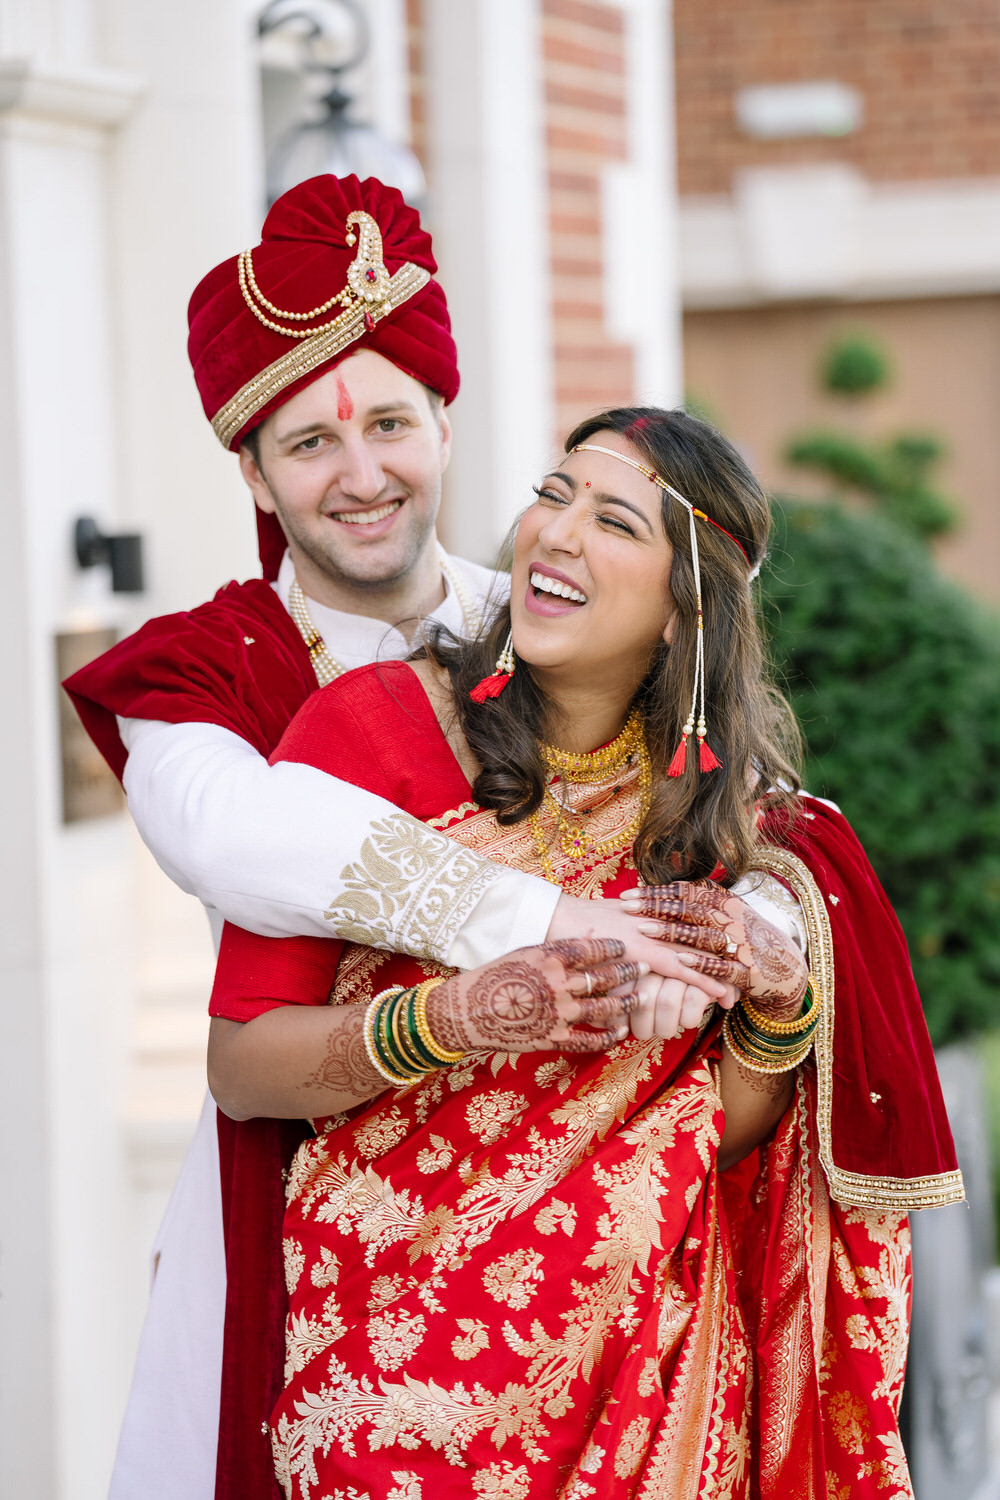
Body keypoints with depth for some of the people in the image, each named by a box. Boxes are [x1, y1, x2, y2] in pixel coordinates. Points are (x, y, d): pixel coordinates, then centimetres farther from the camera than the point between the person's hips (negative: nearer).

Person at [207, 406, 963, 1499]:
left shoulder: (719, 800, 3)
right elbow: (237, 1069, -11)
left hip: (654, 1357, 3)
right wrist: (462, 1019, -26)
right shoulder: (370, 724, -8)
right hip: (411, 1352, -3)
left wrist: (778, 992, -14)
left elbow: (724, 1135, 5)